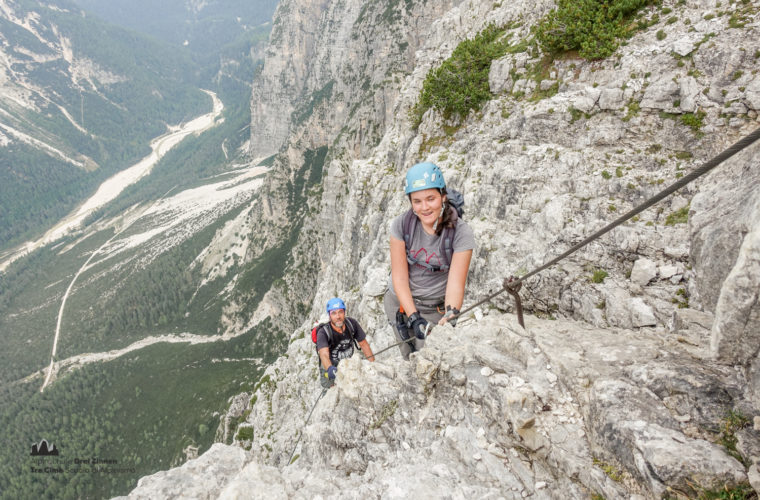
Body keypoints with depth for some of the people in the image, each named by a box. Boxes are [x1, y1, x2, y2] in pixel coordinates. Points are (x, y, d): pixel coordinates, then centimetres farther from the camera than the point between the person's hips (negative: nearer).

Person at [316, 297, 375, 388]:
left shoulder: (352, 323, -15)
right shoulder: (323, 332, -26)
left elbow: (364, 344, -4)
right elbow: (324, 354, -42)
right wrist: (330, 368, -63)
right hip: (331, 369, -3)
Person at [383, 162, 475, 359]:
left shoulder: (461, 233, -18)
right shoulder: (401, 224, -14)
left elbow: (455, 283, -24)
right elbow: (399, 277, -14)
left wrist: (451, 314, -43)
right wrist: (414, 317, -25)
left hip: (436, 308, -1)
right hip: (400, 301, 2)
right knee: (411, 360, 9)